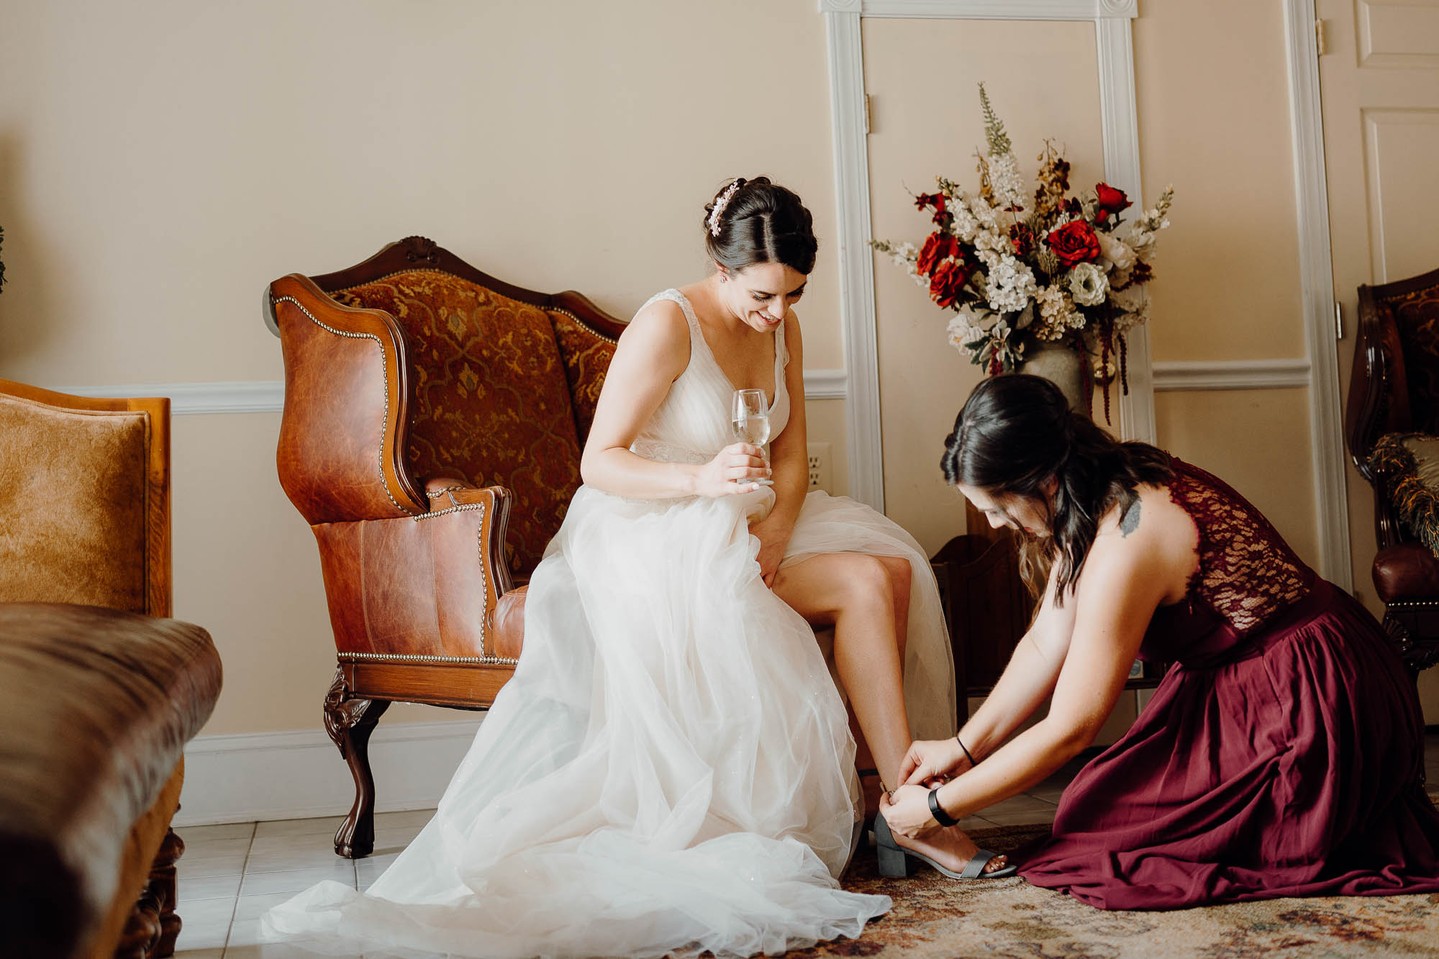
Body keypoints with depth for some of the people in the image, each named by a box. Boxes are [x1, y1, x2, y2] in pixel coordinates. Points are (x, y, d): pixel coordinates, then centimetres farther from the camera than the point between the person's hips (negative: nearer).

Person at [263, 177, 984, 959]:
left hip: (750, 524, 8)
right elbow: (599, 461, -19)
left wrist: (777, 526, -14)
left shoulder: (781, 327, 8)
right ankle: (905, 797, -14)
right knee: (863, 584, -24)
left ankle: (902, 786, -9)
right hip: (653, 532, -7)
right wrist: (700, 477, -35)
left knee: (892, 565, -15)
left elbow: (791, 454, 7)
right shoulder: (667, 324, -16)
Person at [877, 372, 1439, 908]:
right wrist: (963, 747, 4)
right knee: (1108, 797, 10)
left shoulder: (1125, 544, -29)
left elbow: (1068, 730, -22)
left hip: (1313, 707, -10)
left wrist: (938, 807, -13)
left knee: (1098, 820, -8)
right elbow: (1046, 644, 5)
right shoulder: (1106, 488, -1)